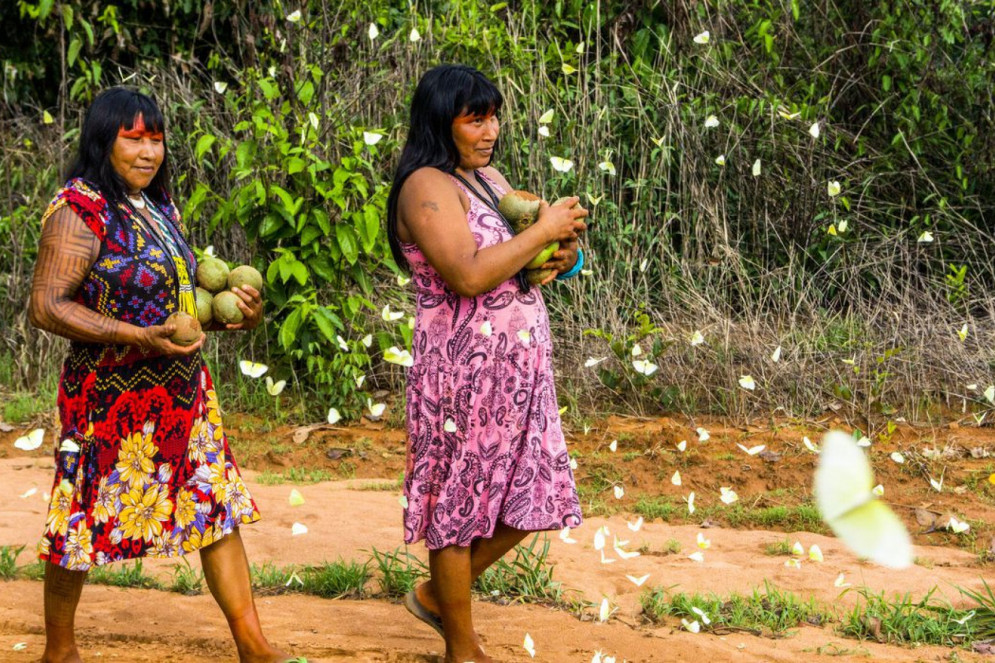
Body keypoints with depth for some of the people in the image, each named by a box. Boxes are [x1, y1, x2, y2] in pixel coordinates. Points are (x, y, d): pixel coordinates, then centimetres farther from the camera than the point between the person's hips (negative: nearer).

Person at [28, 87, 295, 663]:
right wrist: (141, 339, -26)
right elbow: (47, 306, -19)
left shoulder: (158, 208, 11)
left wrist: (235, 313, 2)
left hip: (184, 392, 8)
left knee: (218, 508, 7)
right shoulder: (80, 211, -13)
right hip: (112, 396, -7)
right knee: (85, 521, 3)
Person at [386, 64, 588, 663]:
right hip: (465, 366, -9)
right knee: (460, 500, 3)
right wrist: (542, 231, -18)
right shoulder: (428, 187, -14)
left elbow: (525, 257, 23)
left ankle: (437, 595, 31)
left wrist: (562, 253, 0)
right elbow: (469, 275, -26)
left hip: (520, 366, 9)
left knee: (528, 497, 11)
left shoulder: (490, 179, 14)